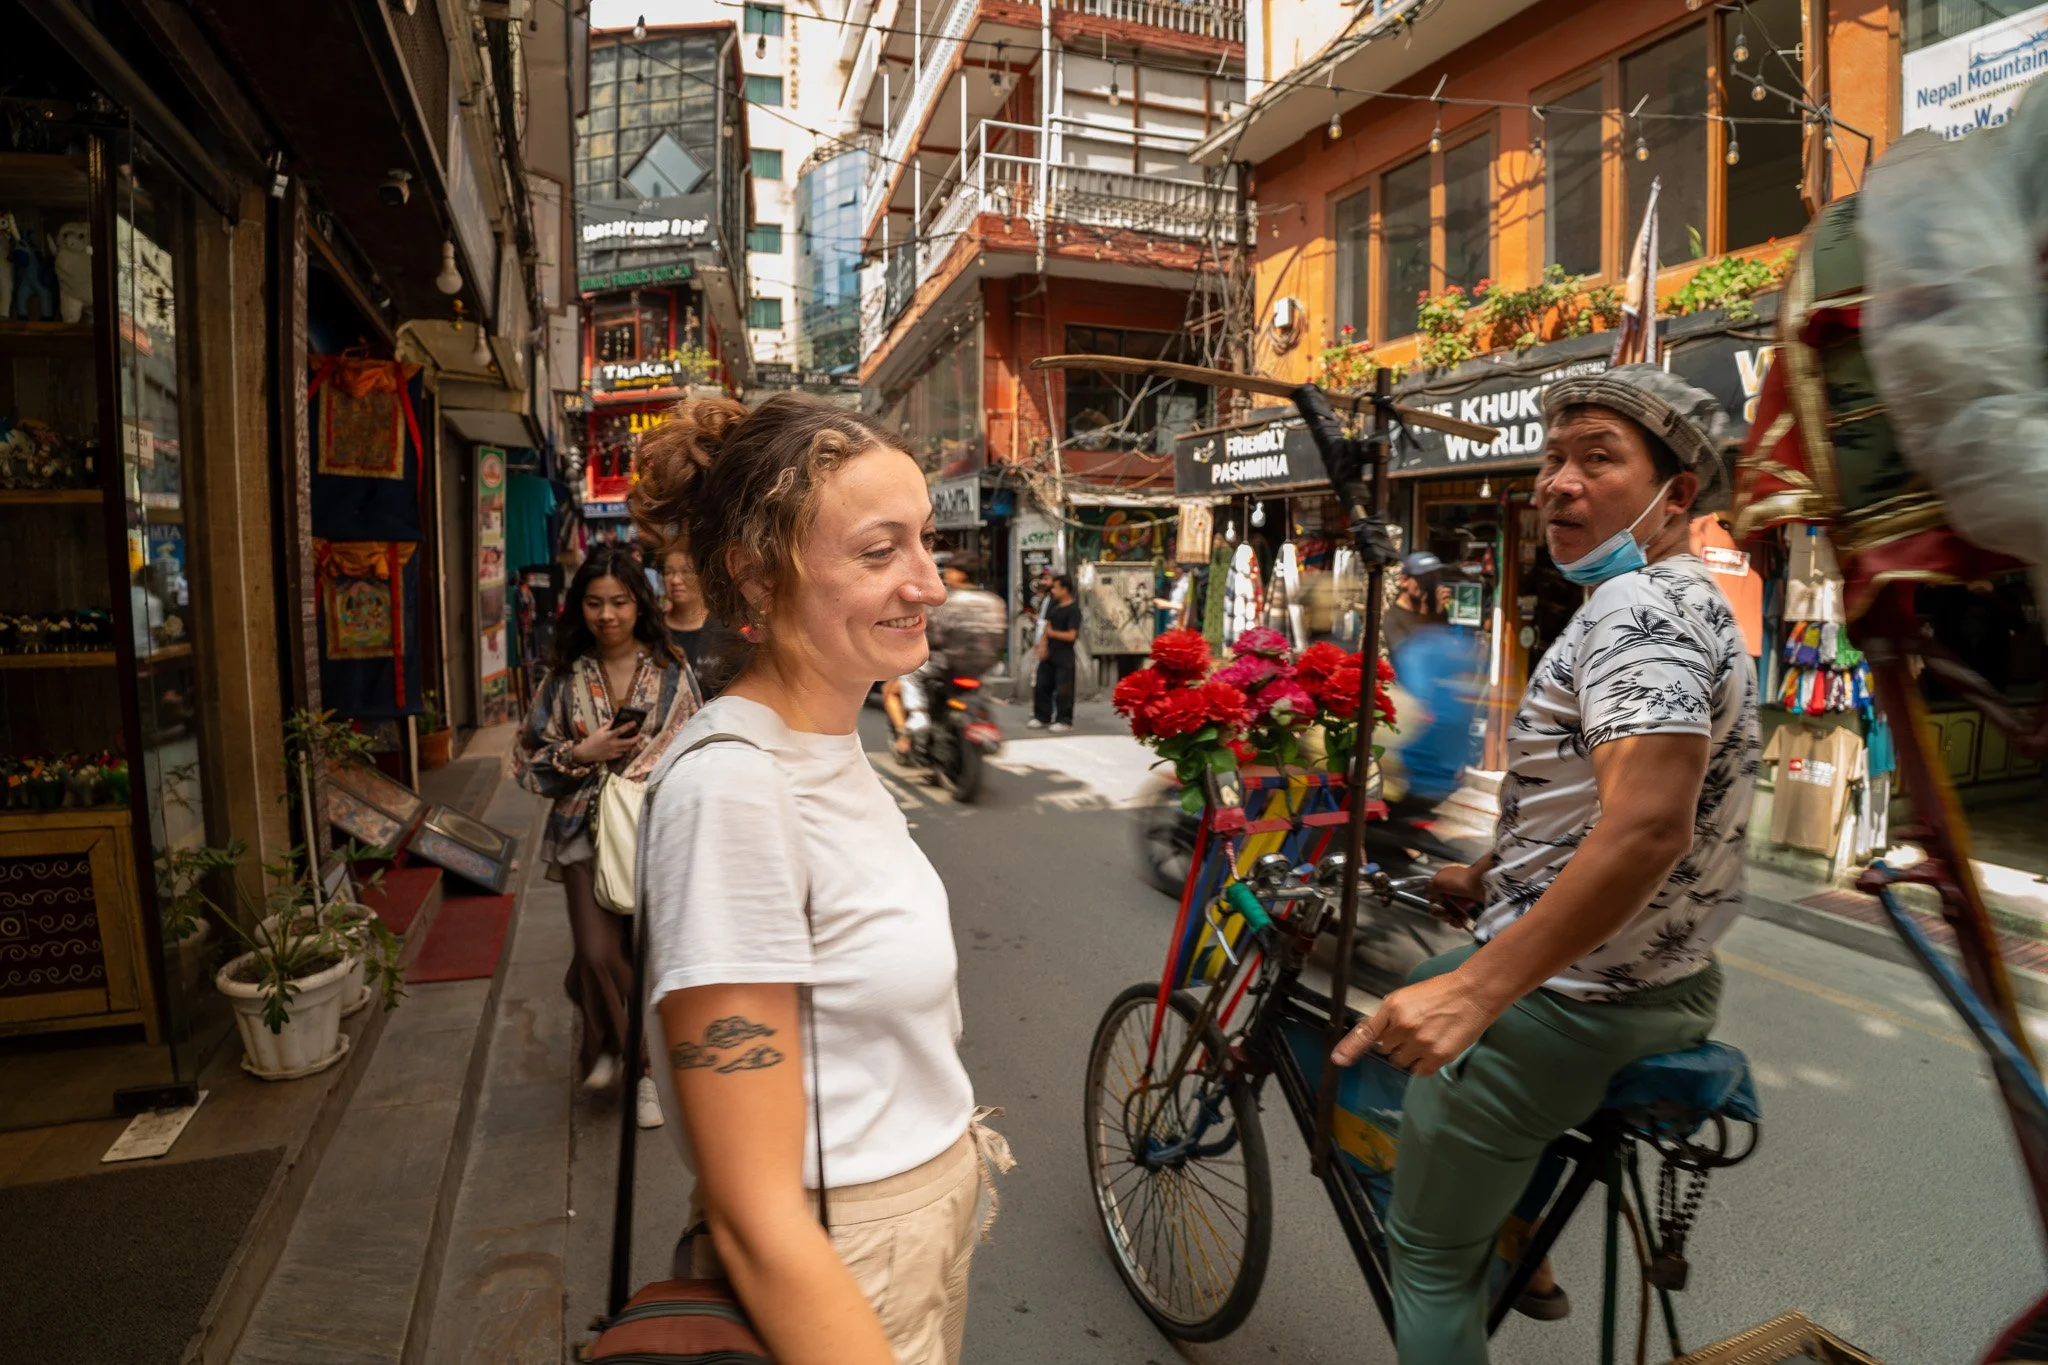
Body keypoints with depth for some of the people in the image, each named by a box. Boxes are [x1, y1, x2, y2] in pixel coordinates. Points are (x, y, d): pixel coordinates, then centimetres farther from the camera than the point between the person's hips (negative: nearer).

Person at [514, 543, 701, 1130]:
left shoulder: (671, 674, 0)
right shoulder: (565, 678, 3)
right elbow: (528, 761, 7)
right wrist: (582, 753, -10)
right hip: (586, 833, 1)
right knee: (598, 953, -11)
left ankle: (645, 1065, 26)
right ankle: (604, 1043, 21)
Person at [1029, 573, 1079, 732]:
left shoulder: (1073, 610, -13)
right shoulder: (1053, 605, 9)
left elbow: (1071, 635, -19)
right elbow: (1047, 625, 11)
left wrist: (1052, 633, -10)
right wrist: (1042, 645, -1)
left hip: (1064, 655, -7)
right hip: (1048, 653, 7)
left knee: (1063, 689, -2)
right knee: (1042, 685, 10)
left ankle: (1064, 721, 8)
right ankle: (1042, 717, 21)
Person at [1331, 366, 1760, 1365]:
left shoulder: (1636, 610, -21)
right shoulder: (1689, 600, 11)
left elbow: (1646, 829, -35)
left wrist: (1476, 989, -37)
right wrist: (1496, 879, 21)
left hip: (1567, 1001, -10)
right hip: (1668, 977, 10)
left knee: (1428, 1258, 5)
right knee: (1412, 1000, 32)